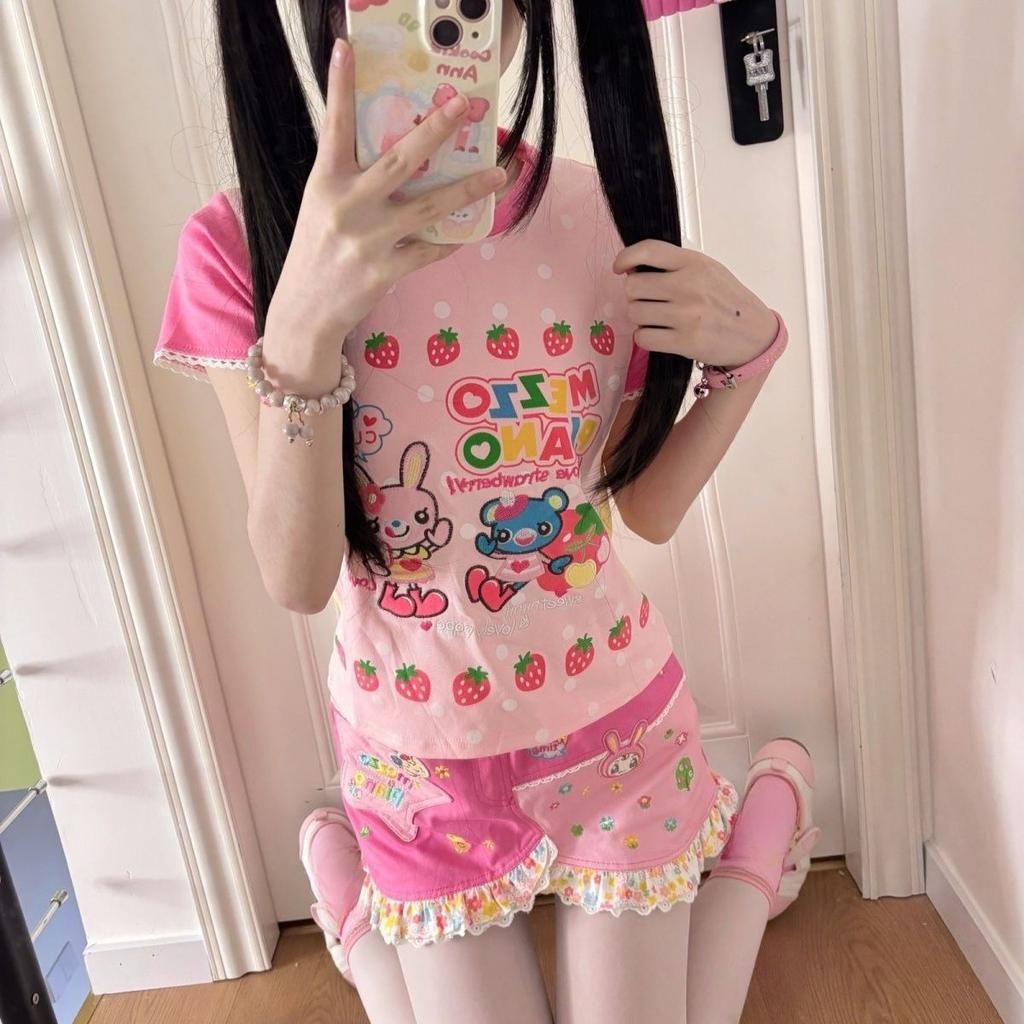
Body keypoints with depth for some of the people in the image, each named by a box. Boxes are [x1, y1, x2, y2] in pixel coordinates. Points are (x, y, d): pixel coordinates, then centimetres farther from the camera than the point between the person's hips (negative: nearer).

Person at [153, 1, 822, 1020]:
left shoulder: (597, 213, -11)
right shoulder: (240, 243, -16)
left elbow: (648, 509, -4)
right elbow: (295, 583, -23)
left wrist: (745, 355, -20)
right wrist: (302, 327, -38)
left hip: (615, 720, 1)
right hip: (419, 753, 0)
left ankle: (760, 832, 41)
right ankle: (353, 902, 41)